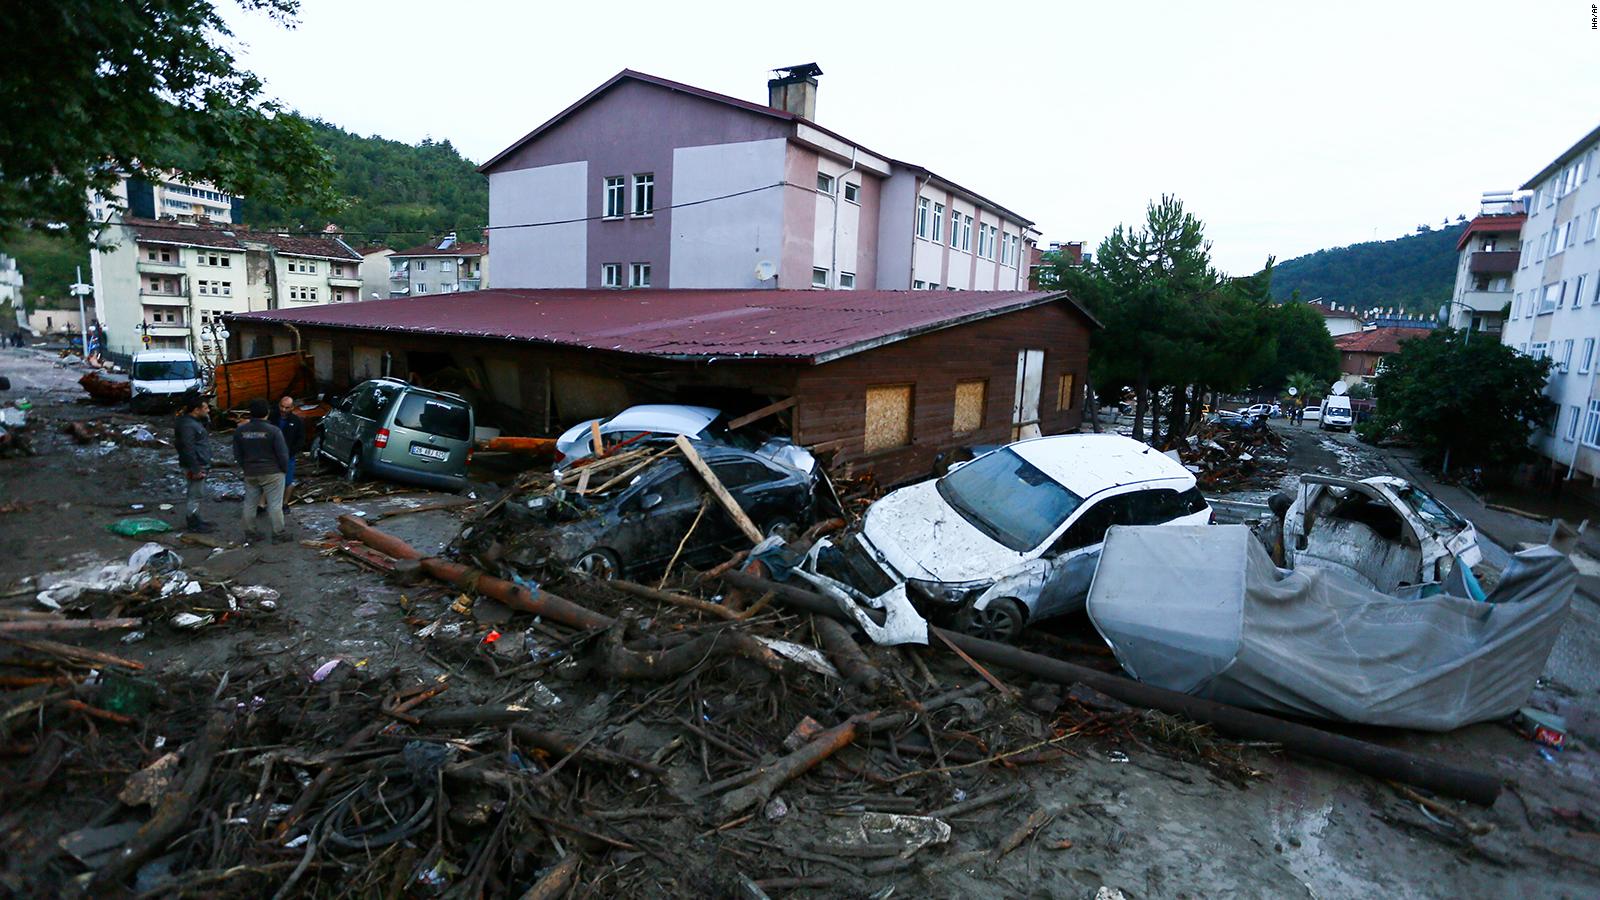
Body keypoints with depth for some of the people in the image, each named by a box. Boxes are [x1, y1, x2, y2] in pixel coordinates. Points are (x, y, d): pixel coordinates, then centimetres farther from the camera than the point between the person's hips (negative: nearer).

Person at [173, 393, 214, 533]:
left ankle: (195, 519, 31)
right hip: (194, 466, -11)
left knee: (197, 493, 20)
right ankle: (192, 523, 8)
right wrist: (195, 469, -23)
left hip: (200, 464, 11)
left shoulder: (195, 421, 11)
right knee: (194, 494, -1)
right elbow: (188, 449, -24)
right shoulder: (187, 425, -22)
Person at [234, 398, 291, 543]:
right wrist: (284, 469, 3)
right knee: (275, 504, 1)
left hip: (250, 474, 5)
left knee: (250, 504, 14)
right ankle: (278, 534, 6)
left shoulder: (240, 431, 0)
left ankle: (250, 533, 22)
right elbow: (282, 454, -13)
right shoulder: (273, 430, -16)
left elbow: (237, 455, 8)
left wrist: (246, 468, 19)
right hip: (272, 473, -5)